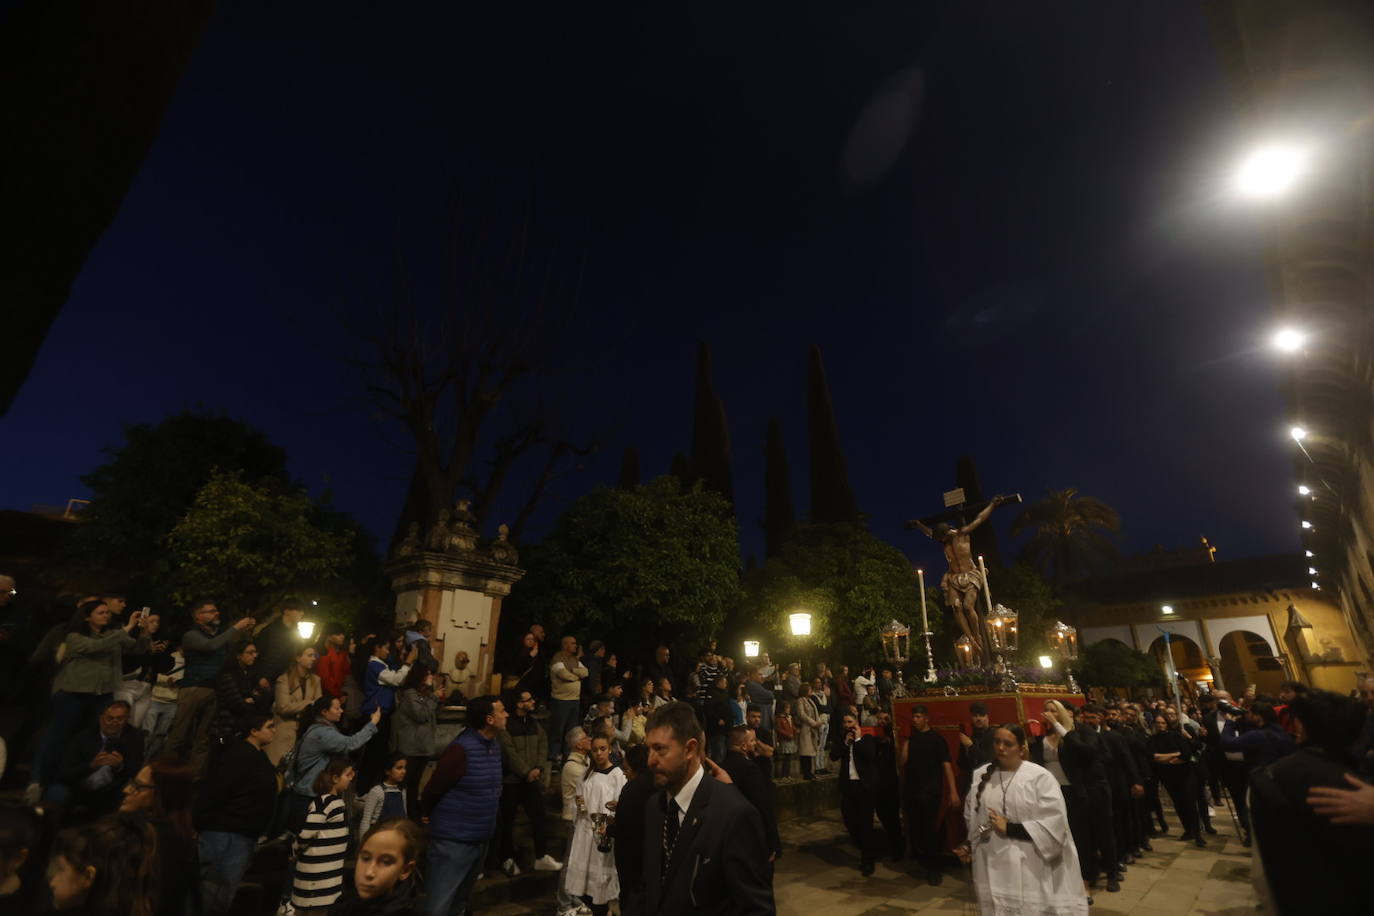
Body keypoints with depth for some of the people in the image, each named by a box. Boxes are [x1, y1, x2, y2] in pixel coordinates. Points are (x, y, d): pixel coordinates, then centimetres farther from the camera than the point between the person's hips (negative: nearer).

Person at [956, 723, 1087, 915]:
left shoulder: (1040, 777, -8)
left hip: (1030, 868, -3)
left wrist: (1009, 828, -14)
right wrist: (969, 845, 3)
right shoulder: (980, 776, 5)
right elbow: (972, 818, 15)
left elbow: (1053, 824, -13)